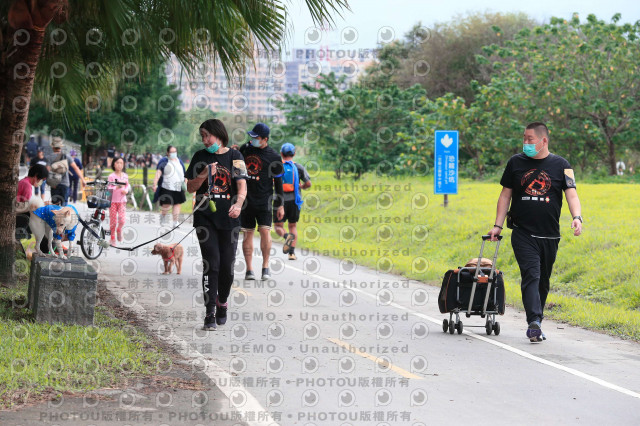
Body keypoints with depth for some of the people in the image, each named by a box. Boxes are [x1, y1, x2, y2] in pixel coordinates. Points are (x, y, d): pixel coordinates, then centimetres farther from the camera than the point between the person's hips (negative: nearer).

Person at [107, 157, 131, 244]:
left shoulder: (125, 176, 6)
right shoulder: (111, 176, -5)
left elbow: (128, 186, 16)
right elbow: (108, 188, -9)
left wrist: (126, 190, -5)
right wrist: (116, 187, -25)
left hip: (122, 200, 2)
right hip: (113, 201, -2)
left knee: (122, 219, -13)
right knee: (113, 221, 0)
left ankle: (119, 230, 20)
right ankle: (112, 238, 16)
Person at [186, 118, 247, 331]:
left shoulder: (235, 157, 4)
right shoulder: (200, 157, 9)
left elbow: (242, 186, -6)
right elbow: (190, 187, 9)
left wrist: (238, 204, -26)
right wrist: (205, 175, -10)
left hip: (228, 218, 0)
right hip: (205, 216, 0)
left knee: (227, 266, 3)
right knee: (211, 263, -10)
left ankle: (222, 303, 29)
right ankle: (210, 314, -10)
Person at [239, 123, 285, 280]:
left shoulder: (273, 157, -2)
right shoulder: (245, 149, 7)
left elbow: (278, 182, 2)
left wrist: (280, 205, 2)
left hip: (264, 201, -3)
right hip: (245, 198, 3)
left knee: (265, 231, -13)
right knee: (247, 233, 3)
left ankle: (265, 267, -2)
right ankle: (249, 270, 8)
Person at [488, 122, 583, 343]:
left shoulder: (560, 165, 3)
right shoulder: (516, 163, 6)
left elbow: (571, 194, -4)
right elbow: (505, 195, 10)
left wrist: (577, 217, -23)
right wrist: (497, 225, 4)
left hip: (549, 236, 1)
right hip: (523, 234, -1)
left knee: (543, 282, 10)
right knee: (531, 275, -17)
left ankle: (535, 325, 23)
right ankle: (534, 323, -25)